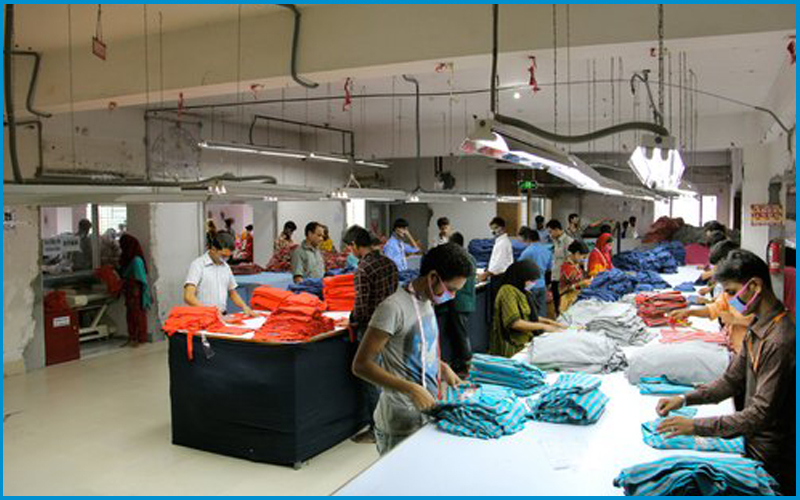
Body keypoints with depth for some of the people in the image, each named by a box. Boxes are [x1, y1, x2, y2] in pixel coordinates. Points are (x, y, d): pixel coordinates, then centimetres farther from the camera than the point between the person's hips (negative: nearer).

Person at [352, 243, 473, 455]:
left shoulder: (426, 302, 7)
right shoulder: (394, 308, -21)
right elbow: (361, 365, -22)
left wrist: (443, 367, 7)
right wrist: (411, 389, -27)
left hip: (427, 412, 8)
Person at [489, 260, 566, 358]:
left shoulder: (521, 292, 16)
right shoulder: (508, 291, -13)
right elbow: (514, 323, -20)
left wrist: (548, 321, 10)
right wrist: (542, 326, -13)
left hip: (524, 342, 9)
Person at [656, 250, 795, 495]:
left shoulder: (780, 341, -28)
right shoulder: (757, 328, 2)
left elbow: (762, 414, -28)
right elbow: (733, 380, 9)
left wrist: (695, 426, -26)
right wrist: (685, 399, -2)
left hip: (773, 460, -8)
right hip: (754, 443, 8)